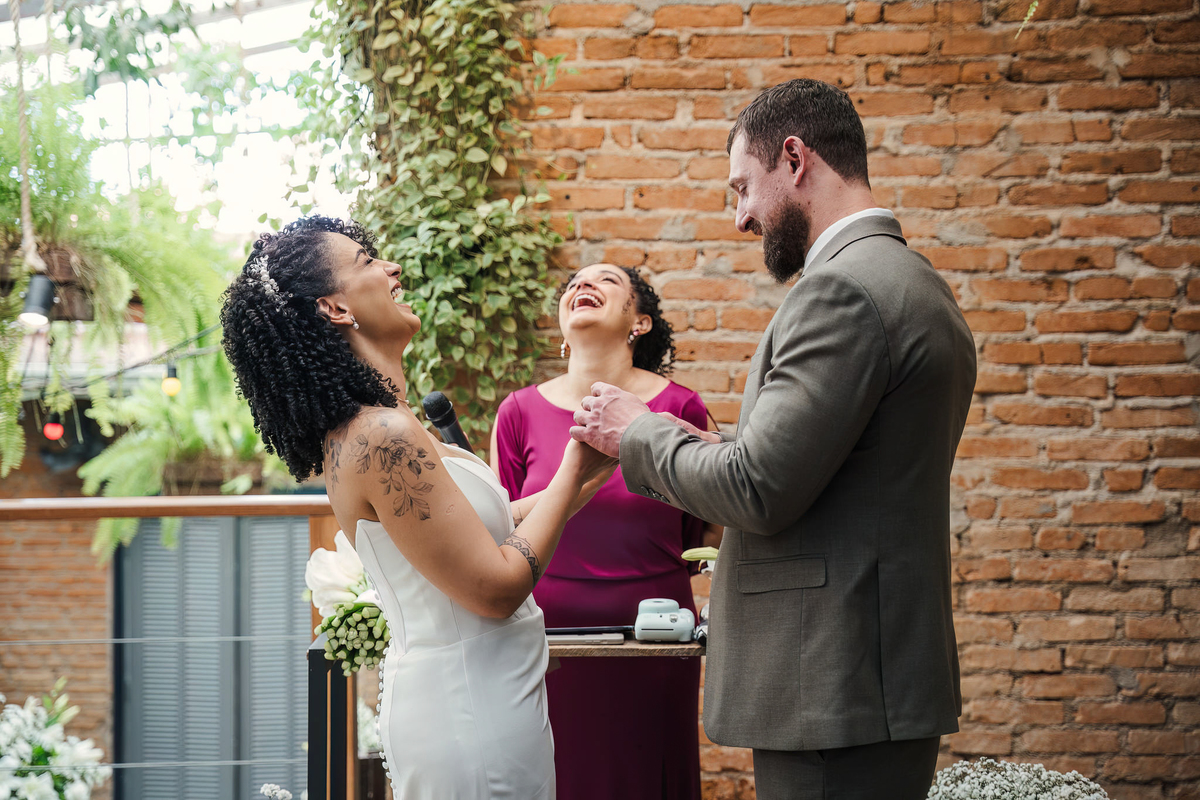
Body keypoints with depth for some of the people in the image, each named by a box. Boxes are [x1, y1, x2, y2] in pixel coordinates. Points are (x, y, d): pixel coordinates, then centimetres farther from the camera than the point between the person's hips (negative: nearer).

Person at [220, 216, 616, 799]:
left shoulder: (360, 430, 9)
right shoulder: (385, 437, -22)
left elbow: (486, 529, 16)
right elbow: (498, 586, -20)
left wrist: (586, 479, 14)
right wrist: (572, 472, -9)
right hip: (471, 721, -9)